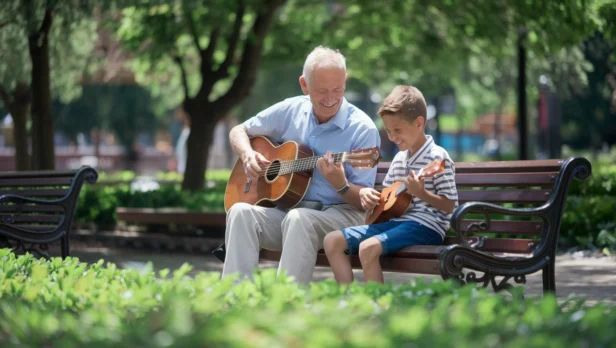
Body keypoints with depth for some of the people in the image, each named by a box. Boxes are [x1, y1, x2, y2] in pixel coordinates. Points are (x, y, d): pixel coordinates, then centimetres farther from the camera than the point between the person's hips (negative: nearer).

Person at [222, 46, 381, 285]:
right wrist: (248, 155, -5)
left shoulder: (362, 129, -8)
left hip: (341, 213, -4)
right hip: (285, 208, 5)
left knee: (298, 219, -37)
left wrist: (340, 185, -30)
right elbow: (239, 131, 18)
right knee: (240, 212, -25)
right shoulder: (291, 110, 5)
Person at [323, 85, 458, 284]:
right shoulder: (399, 159, 16)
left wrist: (421, 193, -27)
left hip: (425, 226, -9)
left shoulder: (437, 157, -8)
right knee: (332, 241, -3)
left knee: (369, 247, -32)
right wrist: (366, 193, 4)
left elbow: (450, 206, -12)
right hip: (396, 221, 9)